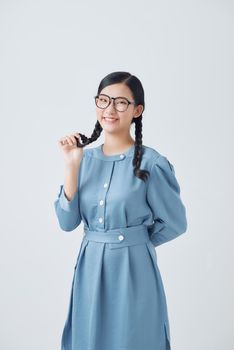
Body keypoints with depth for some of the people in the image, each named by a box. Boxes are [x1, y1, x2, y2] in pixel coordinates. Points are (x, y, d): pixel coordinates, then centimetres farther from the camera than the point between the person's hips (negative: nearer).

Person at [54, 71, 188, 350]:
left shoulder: (151, 163, -12)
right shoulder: (86, 157, 1)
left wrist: (134, 241, 5)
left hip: (133, 270, -4)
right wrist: (72, 166, -11)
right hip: (89, 269, 4)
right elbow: (67, 222, -5)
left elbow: (175, 223, -5)